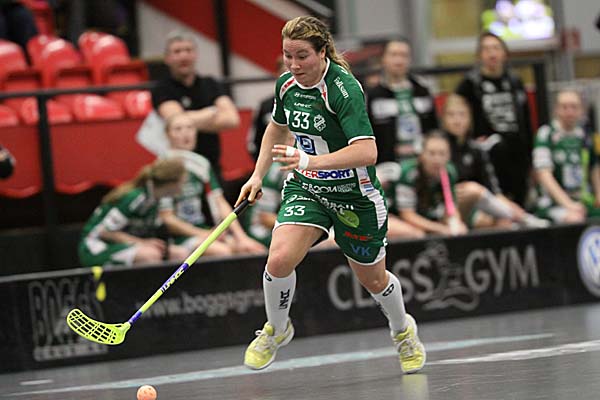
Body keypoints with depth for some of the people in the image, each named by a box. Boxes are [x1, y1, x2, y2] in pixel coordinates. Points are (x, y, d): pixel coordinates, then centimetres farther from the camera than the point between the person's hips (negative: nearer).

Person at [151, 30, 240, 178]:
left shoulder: (210, 85, 12)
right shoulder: (163, 90, -1)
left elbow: (232, 119, -1)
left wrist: (194, 121, -8)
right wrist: (213, 112, -1)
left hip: (212, 166, 4)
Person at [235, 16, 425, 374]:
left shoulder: (344, 89, -26)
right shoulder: (286, 84, -5)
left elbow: (367, 152, -37)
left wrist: (310, 160, -45)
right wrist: (258, 174, 14)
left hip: (355, 195, -4)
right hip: (305, 188, 4)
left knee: (373, 279, 13)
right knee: (280, 259, -21)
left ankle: (403, 331, 45)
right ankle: (276, 329, 7)